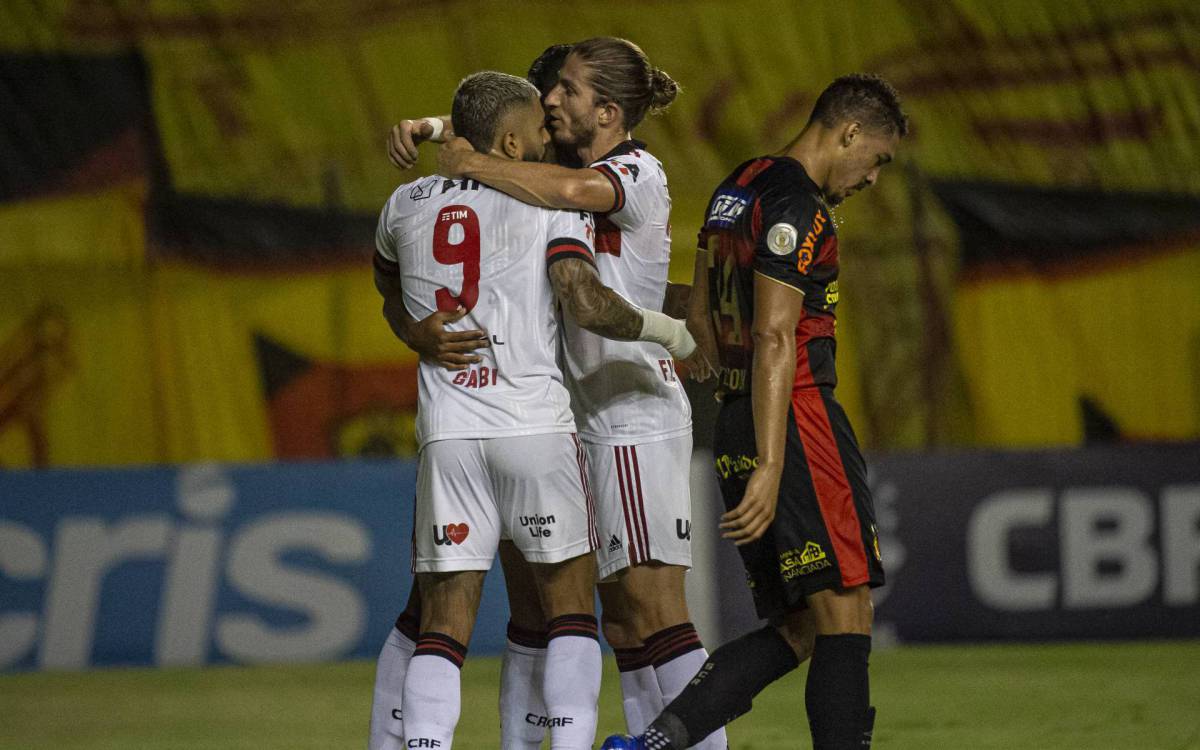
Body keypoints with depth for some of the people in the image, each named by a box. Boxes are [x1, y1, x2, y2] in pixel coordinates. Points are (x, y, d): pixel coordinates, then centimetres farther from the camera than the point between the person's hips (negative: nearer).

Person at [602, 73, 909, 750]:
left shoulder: (737, 189, 18)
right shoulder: (798, 207, -11)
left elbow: (701, 318, 25)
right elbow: (774, 338, -19)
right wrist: (770, 468, -23)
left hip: (735, 419, 10)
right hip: (797, 418, -9)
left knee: (797, 629, 8)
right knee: (845, 618, -8)